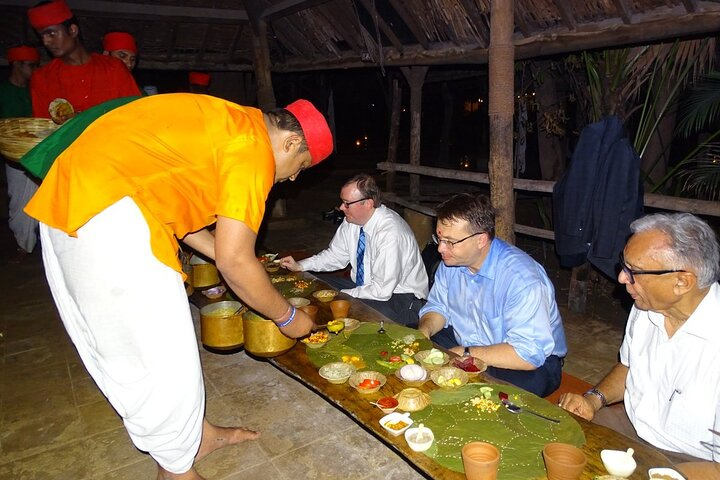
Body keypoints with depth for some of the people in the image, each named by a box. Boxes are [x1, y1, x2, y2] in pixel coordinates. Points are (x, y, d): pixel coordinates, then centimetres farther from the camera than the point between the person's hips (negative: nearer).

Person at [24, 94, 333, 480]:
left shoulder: (230, 125, 16)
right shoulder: (255, 148, -12)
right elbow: (235, 261, -16)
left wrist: (243, 265, 21)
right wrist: (287, 316, -1)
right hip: (107, 212, -11)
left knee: (134, 340, 17)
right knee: (161, 350, 1)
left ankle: (196, 432, 35)